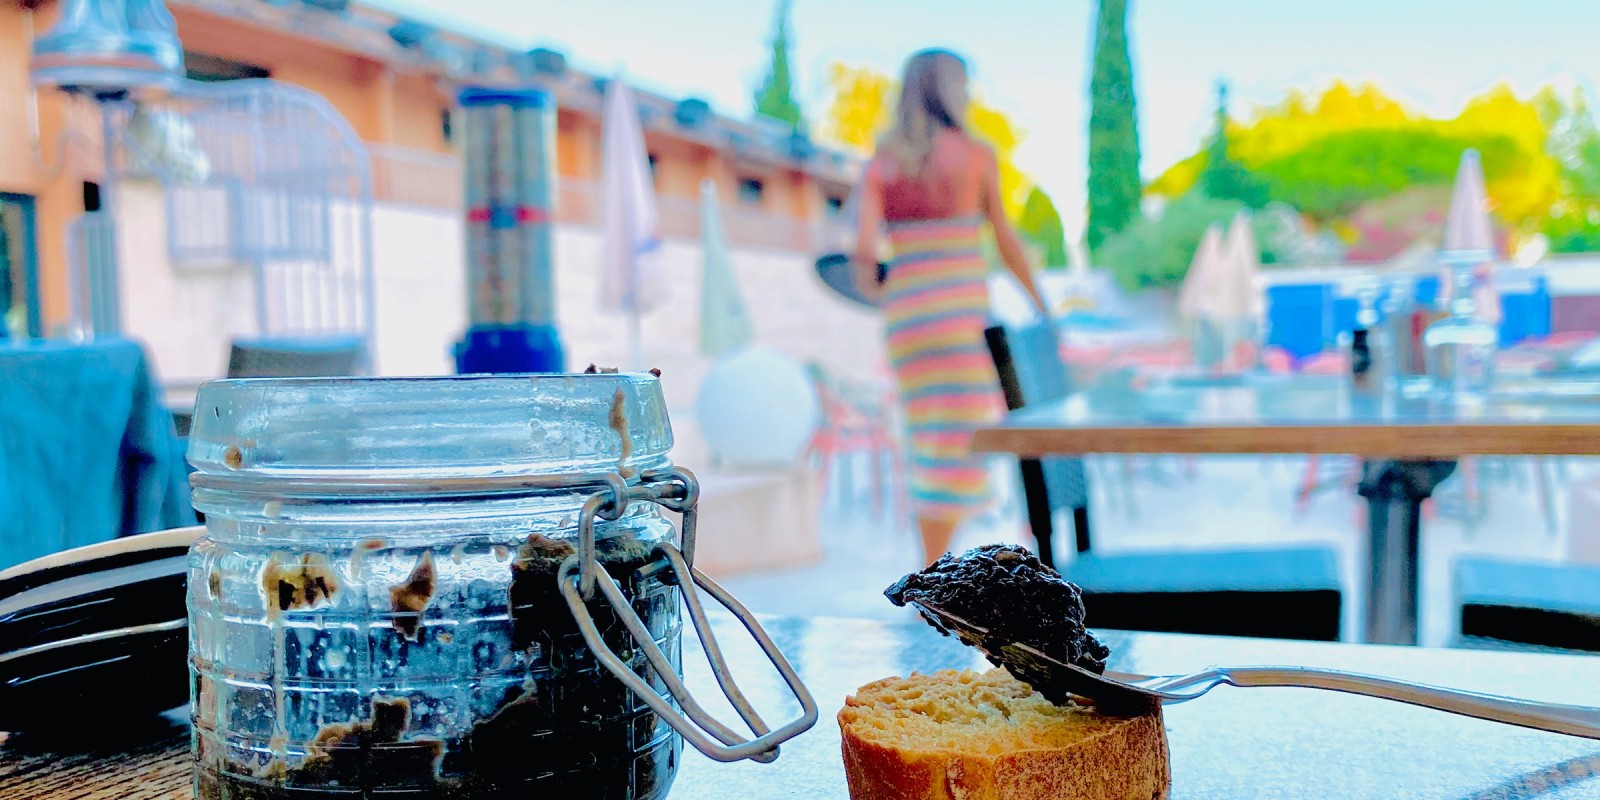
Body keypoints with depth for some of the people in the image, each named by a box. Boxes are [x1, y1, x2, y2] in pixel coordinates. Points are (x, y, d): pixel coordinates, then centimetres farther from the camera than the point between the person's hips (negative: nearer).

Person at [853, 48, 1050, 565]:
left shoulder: (880, 164, 6)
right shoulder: (977, 155, 1)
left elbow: (864, 252, -6)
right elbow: (1008, 245, 4)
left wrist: (873, 290, 16)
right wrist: (1043, 308, 16)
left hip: (906, 316, 4)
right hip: (965, 312, -4)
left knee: (935, 443, 15)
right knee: (967, 444, -1)